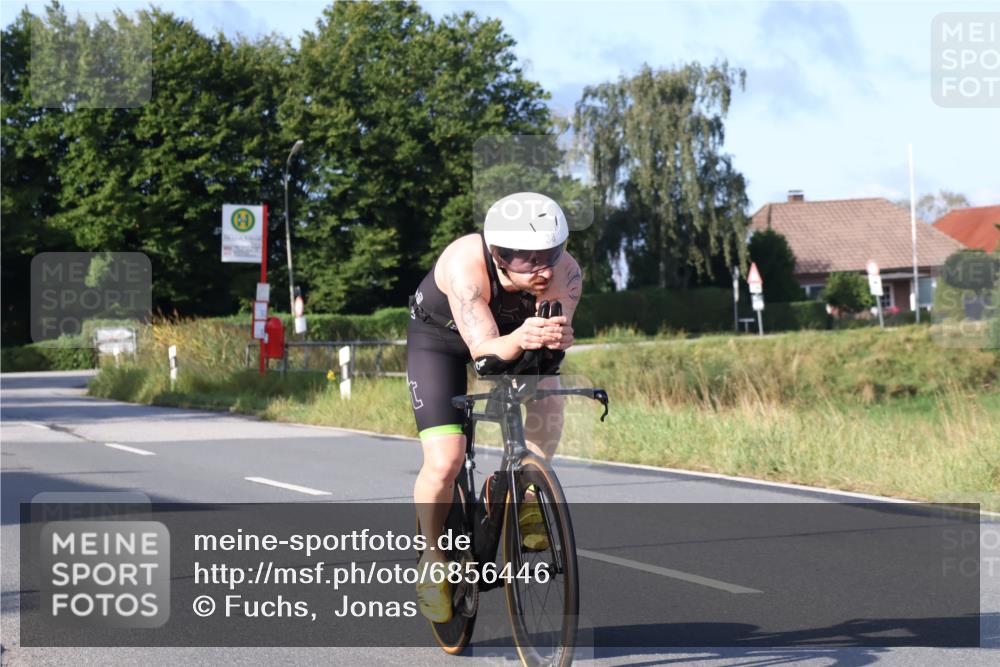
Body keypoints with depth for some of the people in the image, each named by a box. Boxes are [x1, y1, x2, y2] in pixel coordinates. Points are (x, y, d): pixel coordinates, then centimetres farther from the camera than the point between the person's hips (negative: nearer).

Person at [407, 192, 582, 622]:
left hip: (515, 336, 3)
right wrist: (519, 339, -66)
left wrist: (558, 337, -63)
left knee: (547, 395, -28)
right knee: (444, 461, -16)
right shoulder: (466, 263, -40)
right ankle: (432, 558, 9)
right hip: (440, 337, -3)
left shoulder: (564, 272, -31)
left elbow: (559, 326, -40)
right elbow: (484, 350, -45)